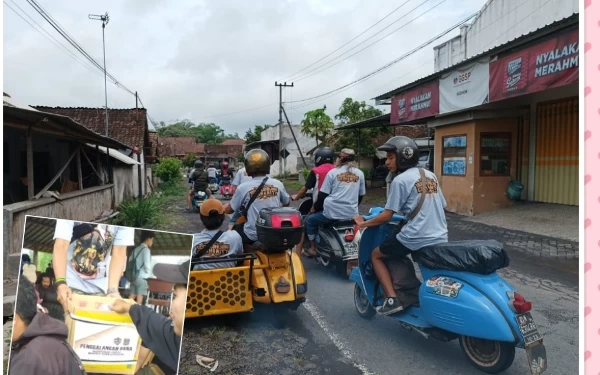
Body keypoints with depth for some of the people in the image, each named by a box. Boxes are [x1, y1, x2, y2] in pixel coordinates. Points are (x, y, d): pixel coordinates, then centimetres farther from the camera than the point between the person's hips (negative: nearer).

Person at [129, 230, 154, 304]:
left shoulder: (135, 249, 15)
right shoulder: (146, 249, -7)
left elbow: (130, 262, 13)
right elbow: (147, 264, -13)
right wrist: (150, 275, 1)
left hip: (134, 277, 7)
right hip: (142, 278, -7)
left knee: (132, 298, 7)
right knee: (139, 299, -5)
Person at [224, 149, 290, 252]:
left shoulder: (243, 187, -12)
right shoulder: (278, 184, -3)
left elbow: (229, 210, 1)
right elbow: (287, 203, 15)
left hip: (253, 236, -3)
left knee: (234, 229, 24)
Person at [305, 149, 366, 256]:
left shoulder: (333, 172, 0)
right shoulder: (360, 174, 9)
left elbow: (323, 195, 0)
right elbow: (361, 196, 16)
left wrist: (315, 207, 15)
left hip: (333, 212, -4)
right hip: (352, 214, 4)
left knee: (310, 220, 20)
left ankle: (313, 248, 17)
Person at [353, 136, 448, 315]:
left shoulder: (400, 180, -8)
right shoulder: (431, 176, 13)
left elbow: (387, 216, -9)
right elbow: (440, 207, 18)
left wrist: (363, 223, 5)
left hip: (415, 238, -7)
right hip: (440, 238, 7)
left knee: (376, 255, 13)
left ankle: (392, 298, 4)